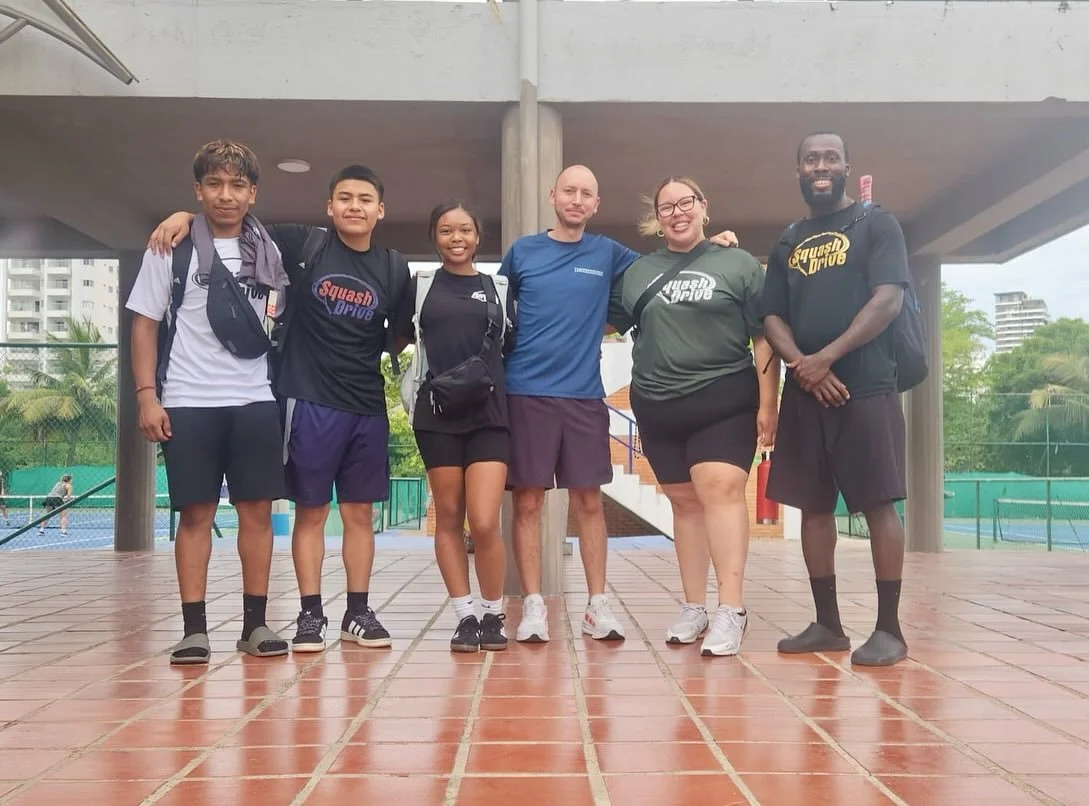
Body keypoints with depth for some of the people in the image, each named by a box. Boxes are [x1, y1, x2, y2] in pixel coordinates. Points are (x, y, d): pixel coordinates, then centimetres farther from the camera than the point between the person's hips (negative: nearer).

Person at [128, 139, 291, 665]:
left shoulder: (267, 252, 9)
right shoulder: (171, 250, 1)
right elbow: (144, 323, 0)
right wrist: (147, 395, -8)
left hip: (255, 402, 2)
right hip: (188, 403, -2)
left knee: (258, 509, 2)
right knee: (196, 513, 0)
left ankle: (255, 622, 10)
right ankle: (194, 628, 6)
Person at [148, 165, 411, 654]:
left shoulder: (395, 269, 5)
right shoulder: (301, 245, -2)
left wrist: (377, 346, 1)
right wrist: (188, 215, -8)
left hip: (368, 407, 3)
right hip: (308, 401, -3)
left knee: (360, 510, 8)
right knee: (311, 509, 2)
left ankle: (358, 613, 17)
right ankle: (310, 614, 12)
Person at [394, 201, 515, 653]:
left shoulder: (498, 287, 10)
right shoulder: (420, 286, 9)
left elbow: (512, 348, 15)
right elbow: (399, 341, 16)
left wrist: (491, 380, 2)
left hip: (489, 416, -1)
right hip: (438, 415, 1)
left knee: (485, 523, -10)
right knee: (448, 519, 6)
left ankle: (493, 615, 10)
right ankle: (464, 617, 17)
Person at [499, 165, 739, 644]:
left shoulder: (608, 255, 7)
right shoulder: (522, 252, 6)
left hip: (584, 394, 1)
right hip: (526, 392, -1)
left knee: (589, 501, 4)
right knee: (527, 501, 0)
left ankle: (597, 605, 12)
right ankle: (533, 605, 8)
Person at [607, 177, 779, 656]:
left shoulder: (738, 264, 3)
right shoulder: (638, 272, 12)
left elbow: (764, 337, 0)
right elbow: (610, 321, 19)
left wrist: (767, 404, -6)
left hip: (724, 401, -4)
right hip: (658, 406, 4)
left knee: (721, 490, -16)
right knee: (684, 501, 9)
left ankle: (731, 610, -15)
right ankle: (693, 608, 17)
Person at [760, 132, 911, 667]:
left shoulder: (876, 225, 3)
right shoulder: (787, 244, 17)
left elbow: (889, 299, -10)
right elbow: (772, 317, 10)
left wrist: (827, 357, -16)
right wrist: (801, 365, -10)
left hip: (867, 387, -5)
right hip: (803, 392, 5)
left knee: (878, 504, -5)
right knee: (814, 507, 7)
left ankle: (888, 629, 3)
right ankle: (827, 624, 17)